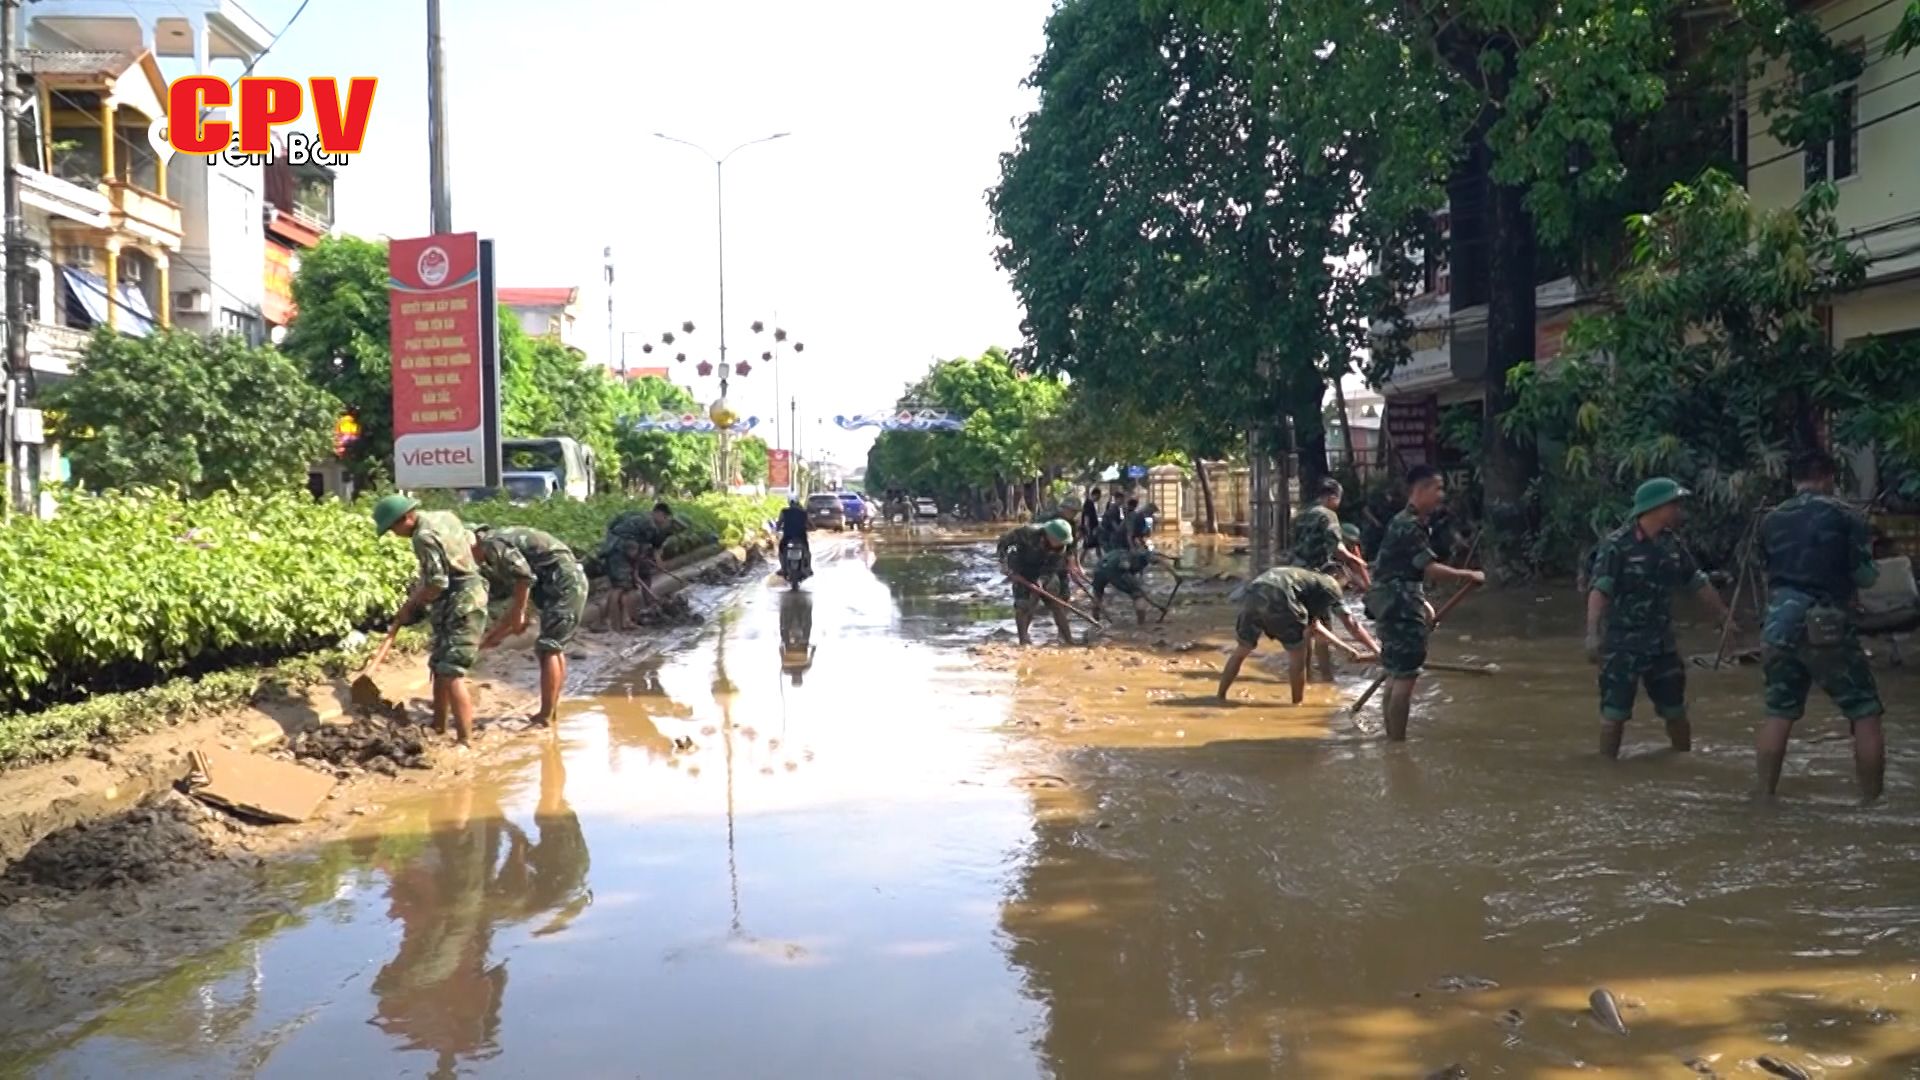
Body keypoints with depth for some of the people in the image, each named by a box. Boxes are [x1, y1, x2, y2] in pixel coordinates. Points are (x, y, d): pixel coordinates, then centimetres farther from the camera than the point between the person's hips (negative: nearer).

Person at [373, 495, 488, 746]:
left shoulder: (424, 536, -19)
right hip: (465, 601, 10)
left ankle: (466, 741, -16)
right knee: (439, 668, 18)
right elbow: (470, 540, 23)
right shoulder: (444, 516, 9)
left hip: (460, 606, -10)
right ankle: (438, 727, 28)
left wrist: (410, 606, -8)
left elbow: (437, 584, -23)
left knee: (451, 674, -14)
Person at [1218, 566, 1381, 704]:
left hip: (1252, 594, 7)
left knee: (1242, 651, 22)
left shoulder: (1305, 577, 40)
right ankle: (1297, 704, 21)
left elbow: (1311, 626, 45)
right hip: (1277, 597, -7)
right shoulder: (1328, 585, 21)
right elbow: (1351, 624, 20)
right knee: (1297, 655, 12)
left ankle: (1220, 697, 26)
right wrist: (1378, 651, 27)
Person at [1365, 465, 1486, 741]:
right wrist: (1469, 576, -11)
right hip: (1399, 605, -11)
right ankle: (1397, 742, -6)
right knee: (1406, 676, -9)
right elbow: (1431, 569, -22)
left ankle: (1392, 739, 21)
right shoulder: (1408, 526, -17)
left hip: (1398, 604, 11)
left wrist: (1423, 604, 21)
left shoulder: (1414, 523, 16)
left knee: (1397, 674, 15)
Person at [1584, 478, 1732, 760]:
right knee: (1614, 712, -4)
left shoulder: (1671, 544, 6)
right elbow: (1599, 591, -22)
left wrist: (1725, 616, 21)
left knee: (1675, 710, 15)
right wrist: (1592, 633, -32)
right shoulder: (1617, 545, -15)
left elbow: (1699, 583, 17)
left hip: (1662, 643, 7)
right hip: (1622, 644, -7)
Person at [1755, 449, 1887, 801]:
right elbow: (1866, 577, 1)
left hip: (1780, 625, 5)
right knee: (1865, 713, 6)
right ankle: (1871, 801, 5)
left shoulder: (1771, 521, 11)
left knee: (1778, 714, 13)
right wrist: (1864, 551, 20)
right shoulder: (1845, 516, -3)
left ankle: (1766, 796, 13)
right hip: (1826, 626, -5)